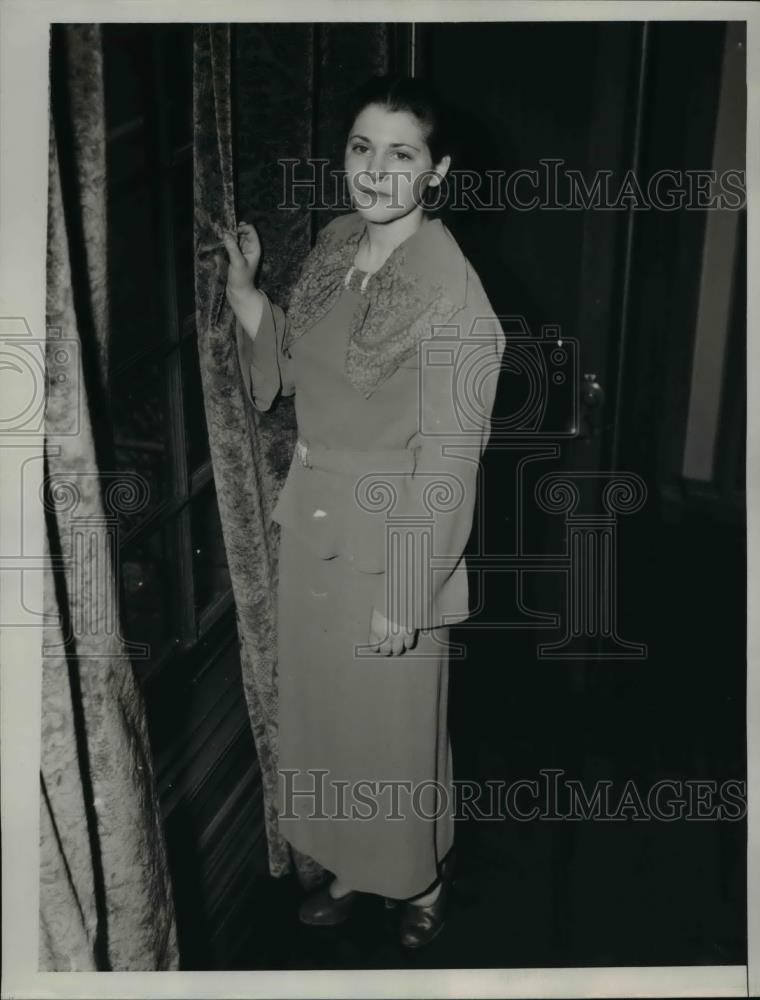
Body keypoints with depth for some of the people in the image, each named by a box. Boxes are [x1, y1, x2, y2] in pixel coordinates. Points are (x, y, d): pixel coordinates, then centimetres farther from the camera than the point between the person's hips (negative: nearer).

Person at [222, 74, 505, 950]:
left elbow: (448, 459, -20)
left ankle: (422, 880, 42)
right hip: (314, 522, 7)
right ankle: (350, 863, 48)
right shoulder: (335, 243, 1)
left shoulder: (451, 293, -22)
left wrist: (406, 595, -17)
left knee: (396, 721, 13)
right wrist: (243, 290, -5)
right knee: (320, 705, 22)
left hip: (391, 538, -7)